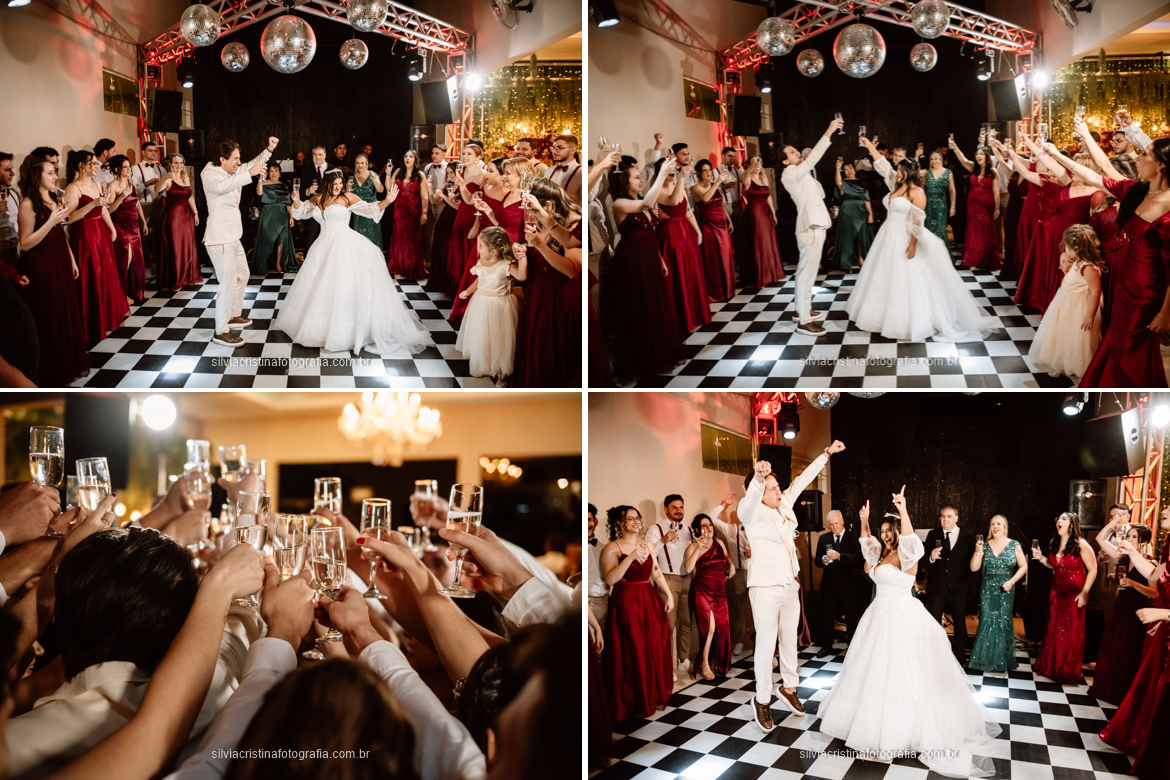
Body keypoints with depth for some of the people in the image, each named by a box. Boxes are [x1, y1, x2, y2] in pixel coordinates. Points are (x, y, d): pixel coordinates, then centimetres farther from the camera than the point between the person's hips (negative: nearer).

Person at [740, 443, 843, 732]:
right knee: (766, 643, -3)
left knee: (790, 638, 17)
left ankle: (789, 687, 33)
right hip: (765, 587, -7)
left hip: (790, 585, 7)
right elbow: (750, 500, -40)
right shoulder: (752, 512, -16)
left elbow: (803, 479, 12)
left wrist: (827, 453, 14)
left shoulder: (784, 505, 4)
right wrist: (758, 478, -61)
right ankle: (762, 699, 7)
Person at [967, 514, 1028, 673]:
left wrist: (1011, 581, -11)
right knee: (986, 622, -1)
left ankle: (1004, 660, 9)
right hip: (987, 590, 2)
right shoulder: (985, 545, 6)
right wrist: (978, 552, -13)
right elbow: (974, 568, 2)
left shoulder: (1014, 545, 1)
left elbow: (1023, 566, 2)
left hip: (1005, 590, -2)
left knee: (1004, 622, -2)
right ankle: (985, 658, 6)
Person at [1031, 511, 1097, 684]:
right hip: (1057, 592, 6)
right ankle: (1050, 667, 19)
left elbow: (1092, 570, -12)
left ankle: (1069, 672, 10)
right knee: (1054, 629, 9)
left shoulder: (1081, 545, -14)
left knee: (1072, 632, 0)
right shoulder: (1054, 544, 5)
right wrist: (1041, 558, -1)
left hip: (1075, 594, -6)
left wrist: (1084, 592, -16)